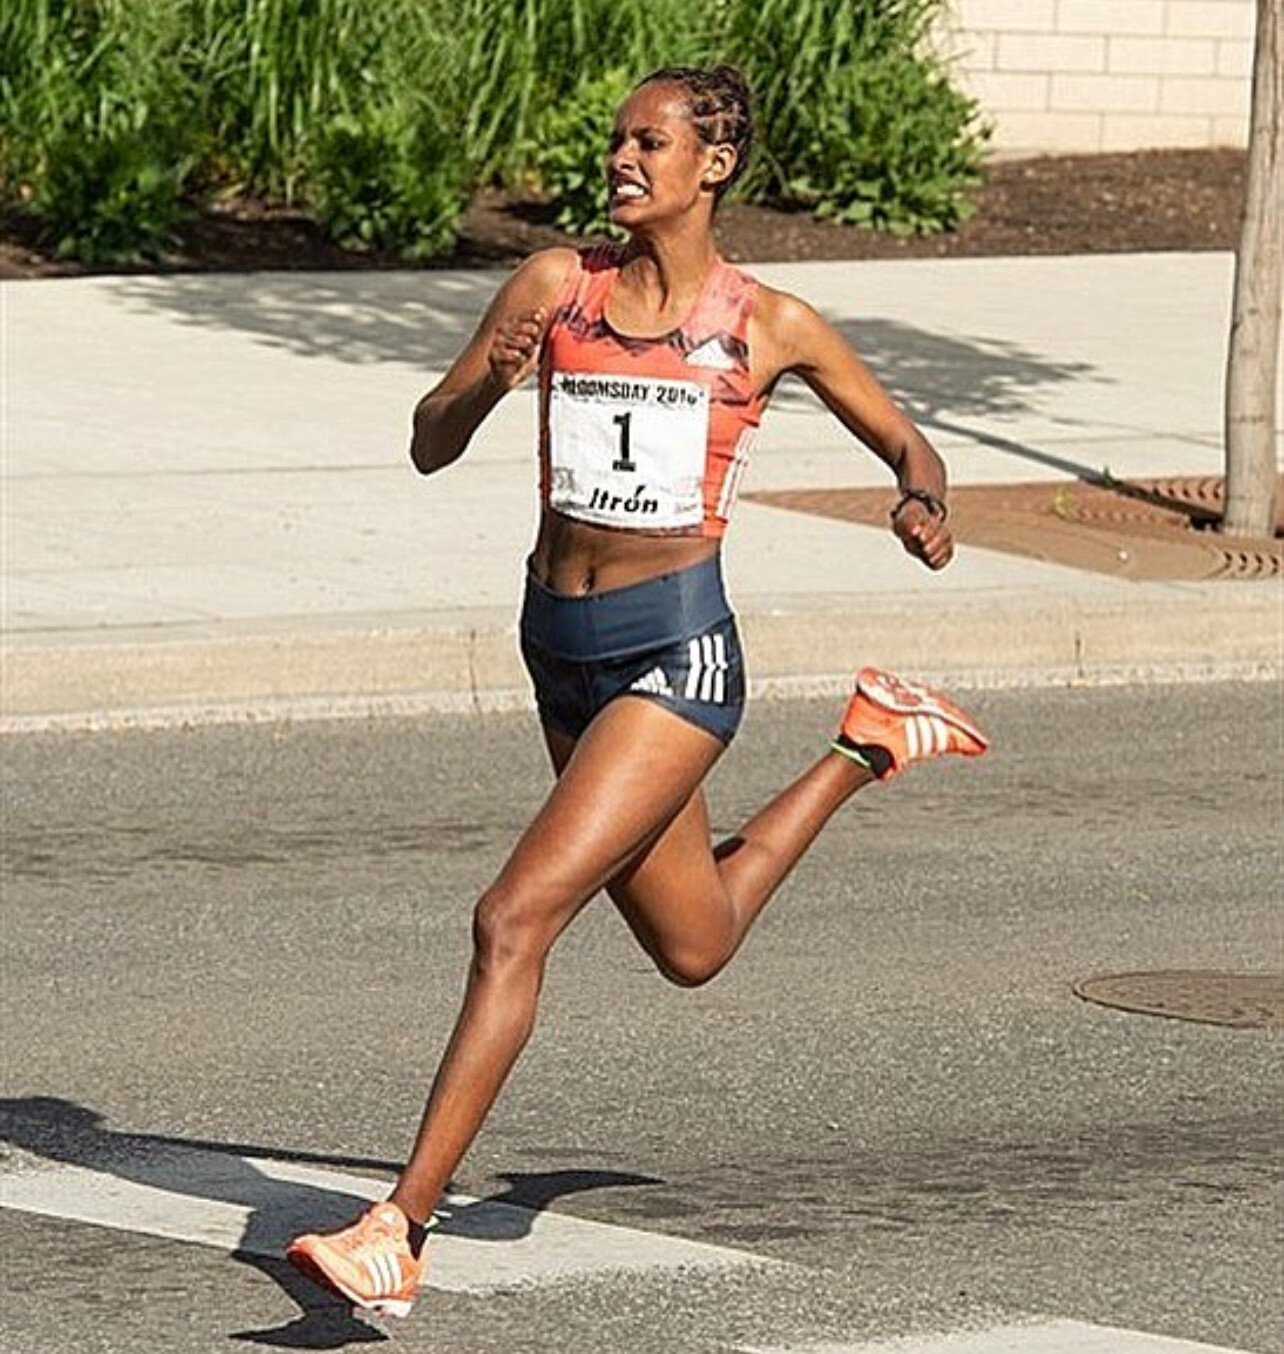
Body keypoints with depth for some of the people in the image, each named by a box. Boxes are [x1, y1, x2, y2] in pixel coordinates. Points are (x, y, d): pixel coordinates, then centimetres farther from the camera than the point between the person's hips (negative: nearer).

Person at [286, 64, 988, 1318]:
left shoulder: (769, 326, -2)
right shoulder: (556, 285, 4)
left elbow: (903, 438, 11)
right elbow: (430, 447, 6)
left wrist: (923, 503, -12)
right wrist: (488, 378, -15)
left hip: (675, 649, -6)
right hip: (560, 646, 6)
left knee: (514, 918, -19)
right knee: (692, 947, 23)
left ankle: (400, 1233, -18)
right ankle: (864, 746, 49)